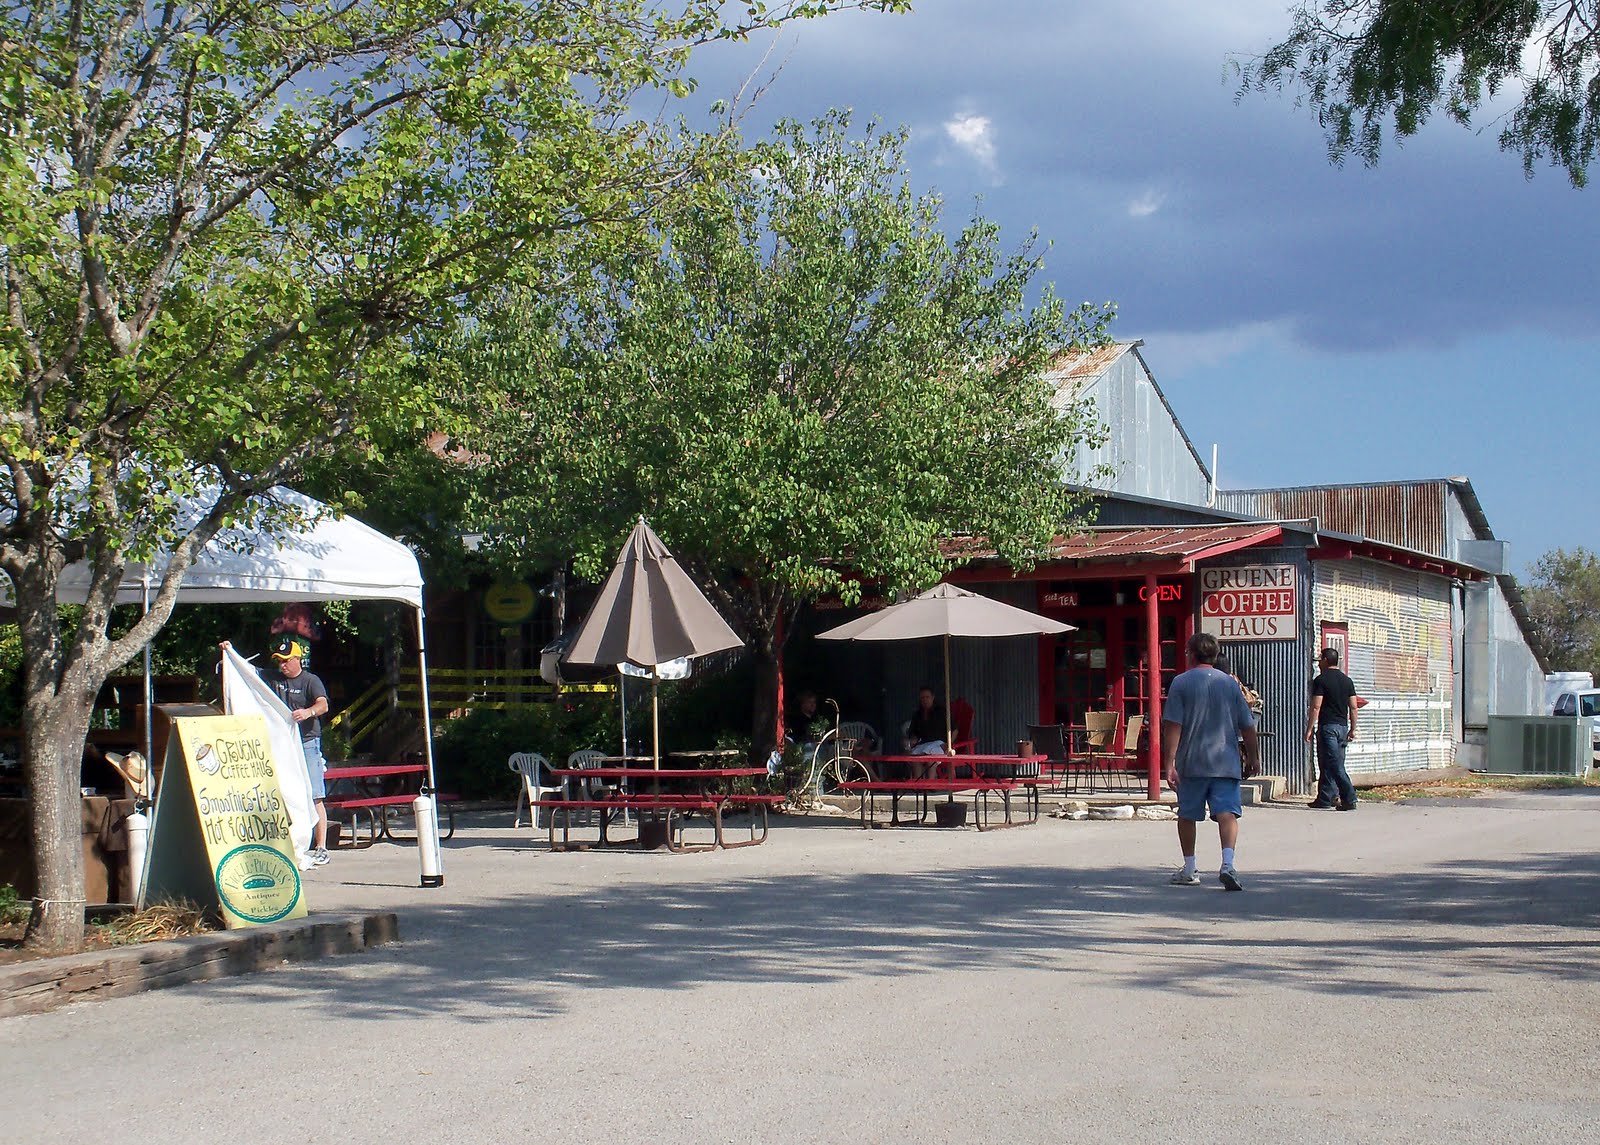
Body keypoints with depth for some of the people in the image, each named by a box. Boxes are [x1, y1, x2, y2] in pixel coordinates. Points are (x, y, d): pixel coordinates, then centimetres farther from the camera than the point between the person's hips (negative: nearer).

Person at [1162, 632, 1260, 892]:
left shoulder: (1181, 683, -2)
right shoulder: (1230, 683, 6)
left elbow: (1172, 726, -8)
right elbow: (1247, 727, 8)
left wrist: (1169, 764, -9)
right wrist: (1253, 758, 20)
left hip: (1191, 763, -1)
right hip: (1226, 763, 1)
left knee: (1188, 815, 13)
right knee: (1227, 812, -5)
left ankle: (1189, 870, 20)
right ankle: (1227, 863, -25)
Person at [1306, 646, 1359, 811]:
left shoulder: (1321, 680, -7)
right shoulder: (1347, 680, 11)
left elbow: (1316, 707, -12)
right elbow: (1353, 707, 10)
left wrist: (1309, 729, -9)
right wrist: (1352, 729, 16)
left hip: (1327, 726, -7)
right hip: (1343, 726, 7)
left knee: (1335, 765, -9)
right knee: (1327, 765, 12)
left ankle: (1350, 799, -18)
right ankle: (1324, 800, 14)